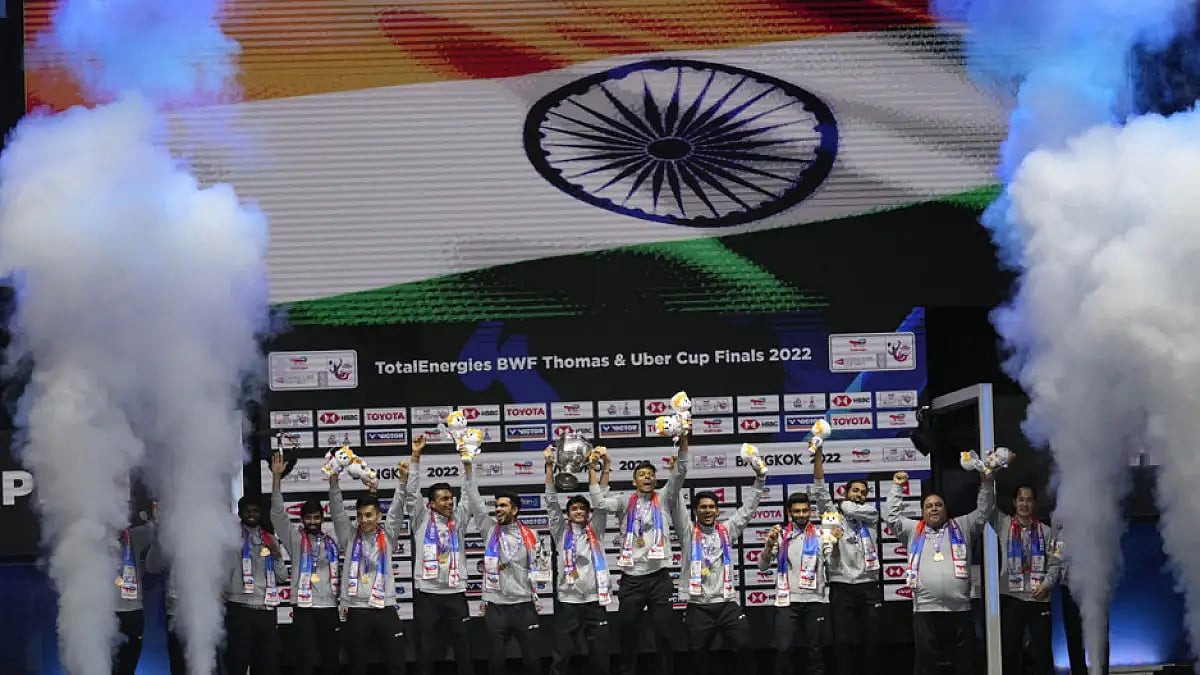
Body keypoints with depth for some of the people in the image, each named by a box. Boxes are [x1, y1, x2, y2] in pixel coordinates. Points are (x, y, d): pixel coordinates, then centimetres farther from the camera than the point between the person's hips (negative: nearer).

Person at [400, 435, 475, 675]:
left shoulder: (458, 519, 11)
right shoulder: (422, 518, 4)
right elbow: (410, 493, -3)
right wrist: (415, 456, -7)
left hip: (455, 594, 2)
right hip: (427, 594, -2)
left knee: (463, 651, 4)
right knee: (426, 652, 1)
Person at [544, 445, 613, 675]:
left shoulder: (595, 530, 12)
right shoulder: (561, 532, 9)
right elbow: (551, 503, 3)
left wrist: (603, 466, -6)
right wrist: (549, 466, -5)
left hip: (595, 600, 1)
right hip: (567, 601, -1)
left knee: (600, 656, 4)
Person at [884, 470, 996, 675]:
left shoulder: (961, 527, 17)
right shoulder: (913, 530, 16)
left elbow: (984, 512, 14)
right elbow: (892, 517, 11)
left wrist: (987, 483, 4)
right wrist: (897, 487, 9)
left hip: (960, 610, 0)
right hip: (925, 610, 0)